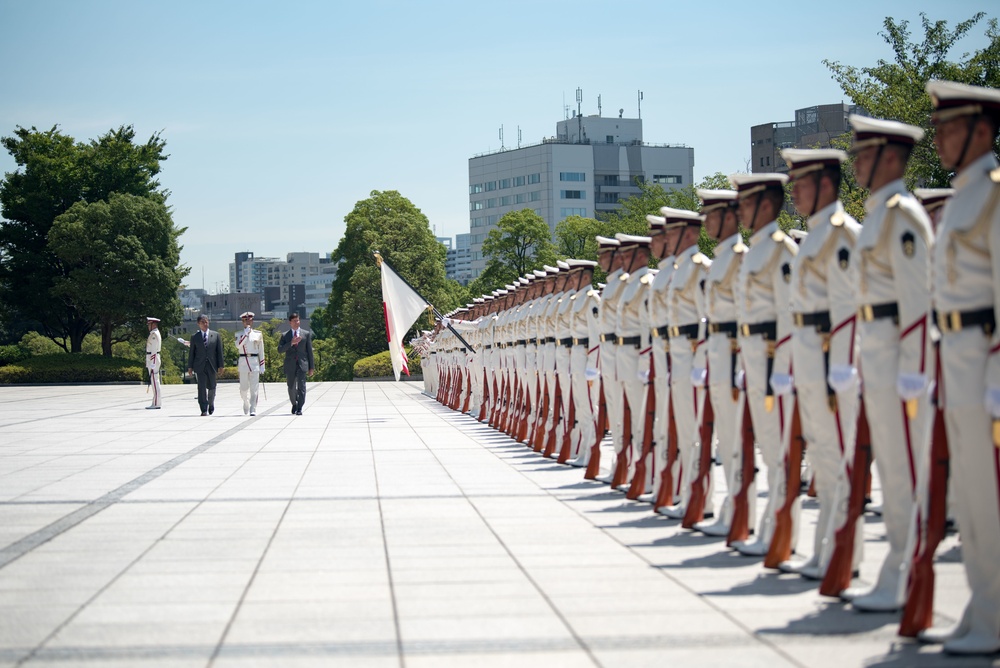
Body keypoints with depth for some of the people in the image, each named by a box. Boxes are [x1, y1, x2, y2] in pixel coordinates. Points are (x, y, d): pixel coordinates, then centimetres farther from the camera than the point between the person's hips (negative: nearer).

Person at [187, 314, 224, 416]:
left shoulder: (215, 335, 7)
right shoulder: (194, 337, 7)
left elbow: (219, 351, 5)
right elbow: (191, 352, 7)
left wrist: (220, 365, 0)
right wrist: (190, 366, 1)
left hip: (212, 365, 1)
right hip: (200, 366, -1)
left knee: (211, 387, 10)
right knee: (202, 387, -10)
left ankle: (211, 405, 34)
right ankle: (204, 409, -11)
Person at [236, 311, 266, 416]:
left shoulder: (258, 334, 8)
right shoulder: (239, 335, 7)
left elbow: (261, 351, 10)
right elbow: (238, 345, -13)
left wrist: (262, 365, 5)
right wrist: (246, 333, -13)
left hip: (254, 363, -1)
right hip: (243, 363, 1)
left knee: (254, 388, -9)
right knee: (243, 388, 5)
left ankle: (253, 410, -9)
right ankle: (246, 403, 32)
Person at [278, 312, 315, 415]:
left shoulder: (306, 334, 8)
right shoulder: (285, 336, 8)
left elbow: (309, 351, 8)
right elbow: (280, 349, -4)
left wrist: (311, 367, 5)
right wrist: (291, 343, -17)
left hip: (302, 364, -1)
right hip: (290, 365, 1)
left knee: (301, 386, -14)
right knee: (291, 388, 9)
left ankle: (299, 408, -14)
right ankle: (294, 404, 32)